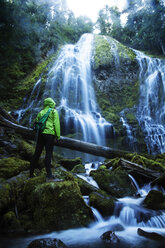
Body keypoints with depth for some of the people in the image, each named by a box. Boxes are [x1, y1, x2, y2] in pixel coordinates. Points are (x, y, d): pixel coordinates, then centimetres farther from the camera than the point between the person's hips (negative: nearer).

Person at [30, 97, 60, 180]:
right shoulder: (54, 112, 2)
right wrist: (58, 135, -3)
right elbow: (56, 124, -6)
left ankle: (31, 173, 17)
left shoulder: (41, 112, 16)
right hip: (49, 134, -5)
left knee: (37, 153, 10)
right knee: (48, 154, -5)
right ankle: (49, 174, -7)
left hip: (41, 134, 5)